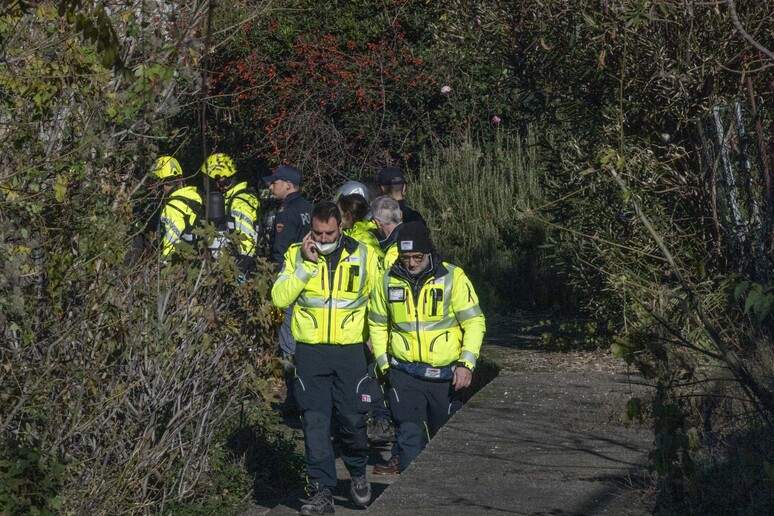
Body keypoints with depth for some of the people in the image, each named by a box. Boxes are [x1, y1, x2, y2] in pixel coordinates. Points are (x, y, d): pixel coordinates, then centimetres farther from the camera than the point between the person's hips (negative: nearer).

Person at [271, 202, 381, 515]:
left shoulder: (362, 255, 1)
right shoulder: (297, 254, 0)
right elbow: (279, 298, -11)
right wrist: (306, 264, -16)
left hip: (350, 351, 0)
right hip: (310, 351, 0)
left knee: (352, 419, 1)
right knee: (315, 423, -1)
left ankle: (358, 474, 27)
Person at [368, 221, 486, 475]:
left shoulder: (453, 278, -8)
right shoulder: (388, 281, 1)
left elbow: (474, 321, -6)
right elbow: (377, 325, 15)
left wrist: (466, 363, -14)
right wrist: (383, 362, 11)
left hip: (446, 374, -1)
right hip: (404, 374, 1)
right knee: (410, 435, -8)